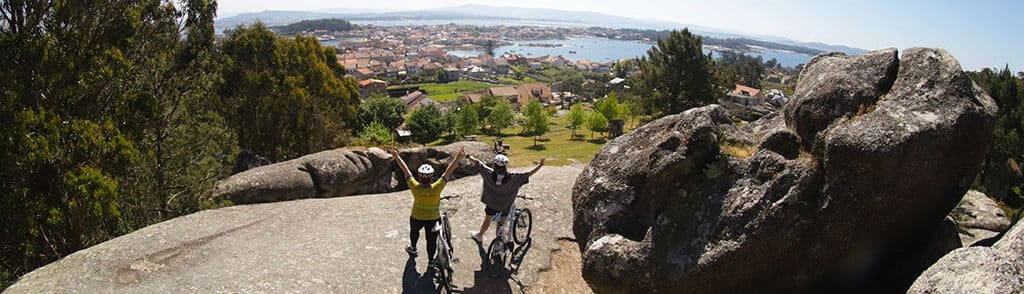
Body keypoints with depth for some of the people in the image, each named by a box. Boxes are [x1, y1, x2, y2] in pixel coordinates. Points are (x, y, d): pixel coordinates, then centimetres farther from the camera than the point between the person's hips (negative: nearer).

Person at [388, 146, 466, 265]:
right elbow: (448, 172, -34)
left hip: (416, 217, 2)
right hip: (433, 218, -2)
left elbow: (405, 170, -24)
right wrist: (458, 158, -34)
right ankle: (431, 260, 38)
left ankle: (413, 248, 57)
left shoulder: (415, 187, -30)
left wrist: (396, 155, -18)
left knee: (414, 231, 34)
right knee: (432, 239, 20)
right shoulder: (436, 188, -33)